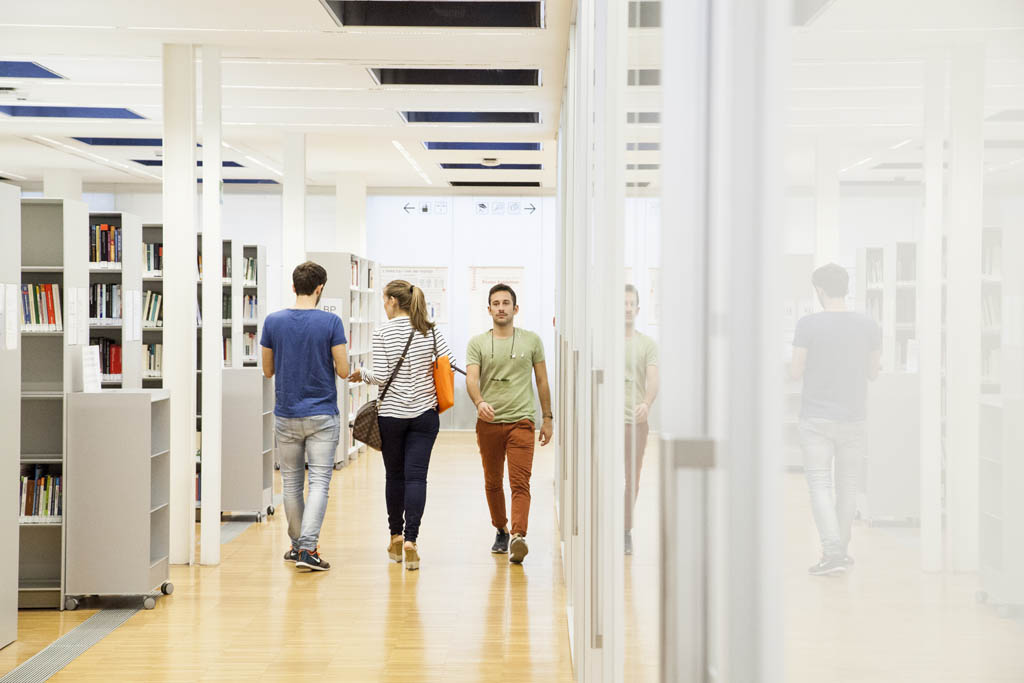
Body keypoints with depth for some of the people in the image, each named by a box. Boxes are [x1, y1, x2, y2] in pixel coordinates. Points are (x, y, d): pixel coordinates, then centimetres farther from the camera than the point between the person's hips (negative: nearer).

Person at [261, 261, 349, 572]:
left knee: (291, 482, 14)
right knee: (319, 482, -2)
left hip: (286, 415, 3)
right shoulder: (330, 322, -9)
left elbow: (268, 370, 6)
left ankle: (297, 545, 23)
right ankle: (308, 548, -13)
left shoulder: (273, 322, -1)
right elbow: (343, 371, -8)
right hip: (322, 417, -3)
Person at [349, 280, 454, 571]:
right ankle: (411, 539, -12)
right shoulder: (430, 330, 1)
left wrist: (361, 373, 9)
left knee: (395, 475, 13)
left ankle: (397, 536, 23)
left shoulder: (383, 332, -8)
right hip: (424, 412, 2)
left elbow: (381, 376, -11)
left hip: (391, 413, -2)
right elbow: (450, 362, 0)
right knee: (416, 476, -1)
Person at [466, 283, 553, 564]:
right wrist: (479, 402, -27)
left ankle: (518, 537, -24)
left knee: (520, 483, -14)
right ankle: (501, 531, 29)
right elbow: (471, 378, -7)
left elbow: (542, 381, 13)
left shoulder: (532, 341, 8)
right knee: (493, 483, 12)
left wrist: (547, 418, 10)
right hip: (488, 422, 2)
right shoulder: (477, 343, 6)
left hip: (521, 420, -2)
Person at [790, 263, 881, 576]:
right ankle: (841, 549, 22)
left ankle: (833, 551, -14)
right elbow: (873, 373, 9)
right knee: (848, 485, 13)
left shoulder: (808, 325, -10)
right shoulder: (869, 326, 1)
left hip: (816, 418, -3)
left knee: (820, 483, -1)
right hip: (852, 418, 3)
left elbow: (796, 372, -6)